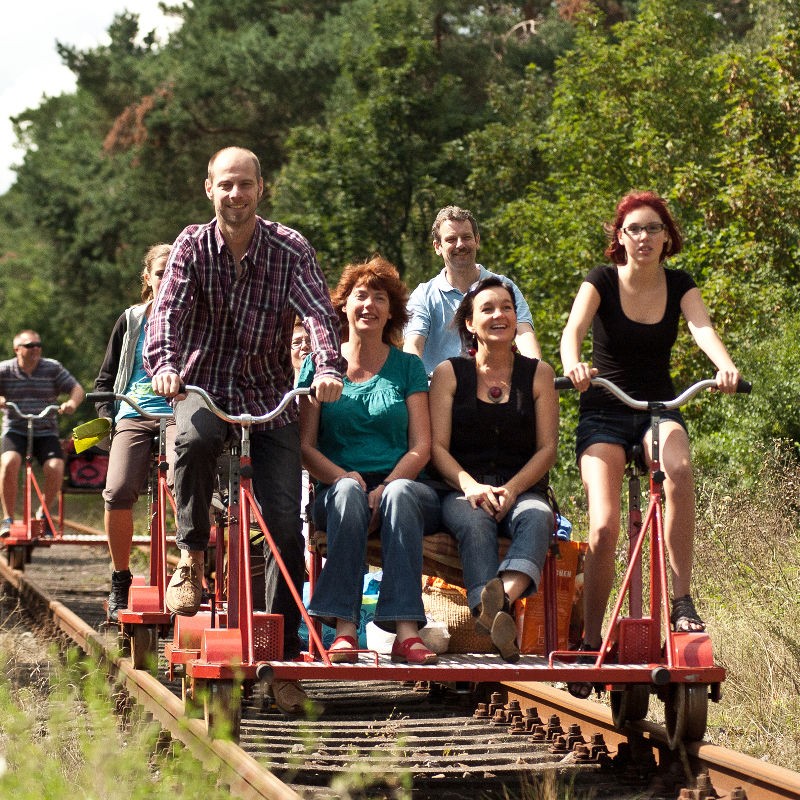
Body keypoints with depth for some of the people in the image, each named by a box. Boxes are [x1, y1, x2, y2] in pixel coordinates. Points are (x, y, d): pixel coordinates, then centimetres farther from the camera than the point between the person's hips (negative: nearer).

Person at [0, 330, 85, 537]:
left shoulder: (52, 368, 4)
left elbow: (77, 389, 0)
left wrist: (72, 402, -23)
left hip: (46, 433, 1)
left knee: (55, 468, -23)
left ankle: (44, 514, 5)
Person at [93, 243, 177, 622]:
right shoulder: (131, 321, 16)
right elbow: (106, 379, 21)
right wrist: (108, 417, 5)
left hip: (180, 414, -2)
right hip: (134, 416, 2)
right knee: (118, 493, -22)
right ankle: (120, 582, -3)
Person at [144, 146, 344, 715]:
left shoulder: (289, 248, -4)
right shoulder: (193, 245, -2)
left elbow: (320, 310, -17)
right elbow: (169, 308, -15)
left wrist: (329, 367, -37)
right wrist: (163, 362, -36)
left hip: (271, 397, 1)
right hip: (205, 387, 0)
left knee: (286, 525, -9)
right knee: (195, 437, -38)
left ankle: (283, 657, -1)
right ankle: (192, 557, -16)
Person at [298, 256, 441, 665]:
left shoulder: (408, 367, 13)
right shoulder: (320, 364, 13)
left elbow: (421, 447, 4)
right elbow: (305, 445, 5)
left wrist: (386, 487, -16)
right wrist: (343, 476, -16)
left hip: (401, 482, 0)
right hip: (336, 490, 0)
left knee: (401, 493, -37)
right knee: (349, 490, -37)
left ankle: (406, 630, -48)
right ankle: (344, 627, -46)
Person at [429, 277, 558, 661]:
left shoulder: (538, 373, 14)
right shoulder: (449, 373, 11)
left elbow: (547, 447, 6)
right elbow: (437, 446, 2)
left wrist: (512, 489, -13)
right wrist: (470, 486, -18)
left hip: (523, 489, 1)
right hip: (463, 490, -1)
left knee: (536, 516, -36)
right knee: (475, 522, -37)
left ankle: (503, 596, -64)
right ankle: (493, 616, -58)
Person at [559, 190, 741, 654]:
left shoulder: (679, 284, 1)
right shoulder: (602, 281, -5)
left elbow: (702, 328, -18)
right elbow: (574, 329, -23)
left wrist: (727, 367, -40)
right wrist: (573, 364, -46)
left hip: (659, 407, 1)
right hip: (604, 413, -1)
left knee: (680, 468, -35)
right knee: (605, 528, -20)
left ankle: (682, 599, -27)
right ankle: (591, 638, -2)